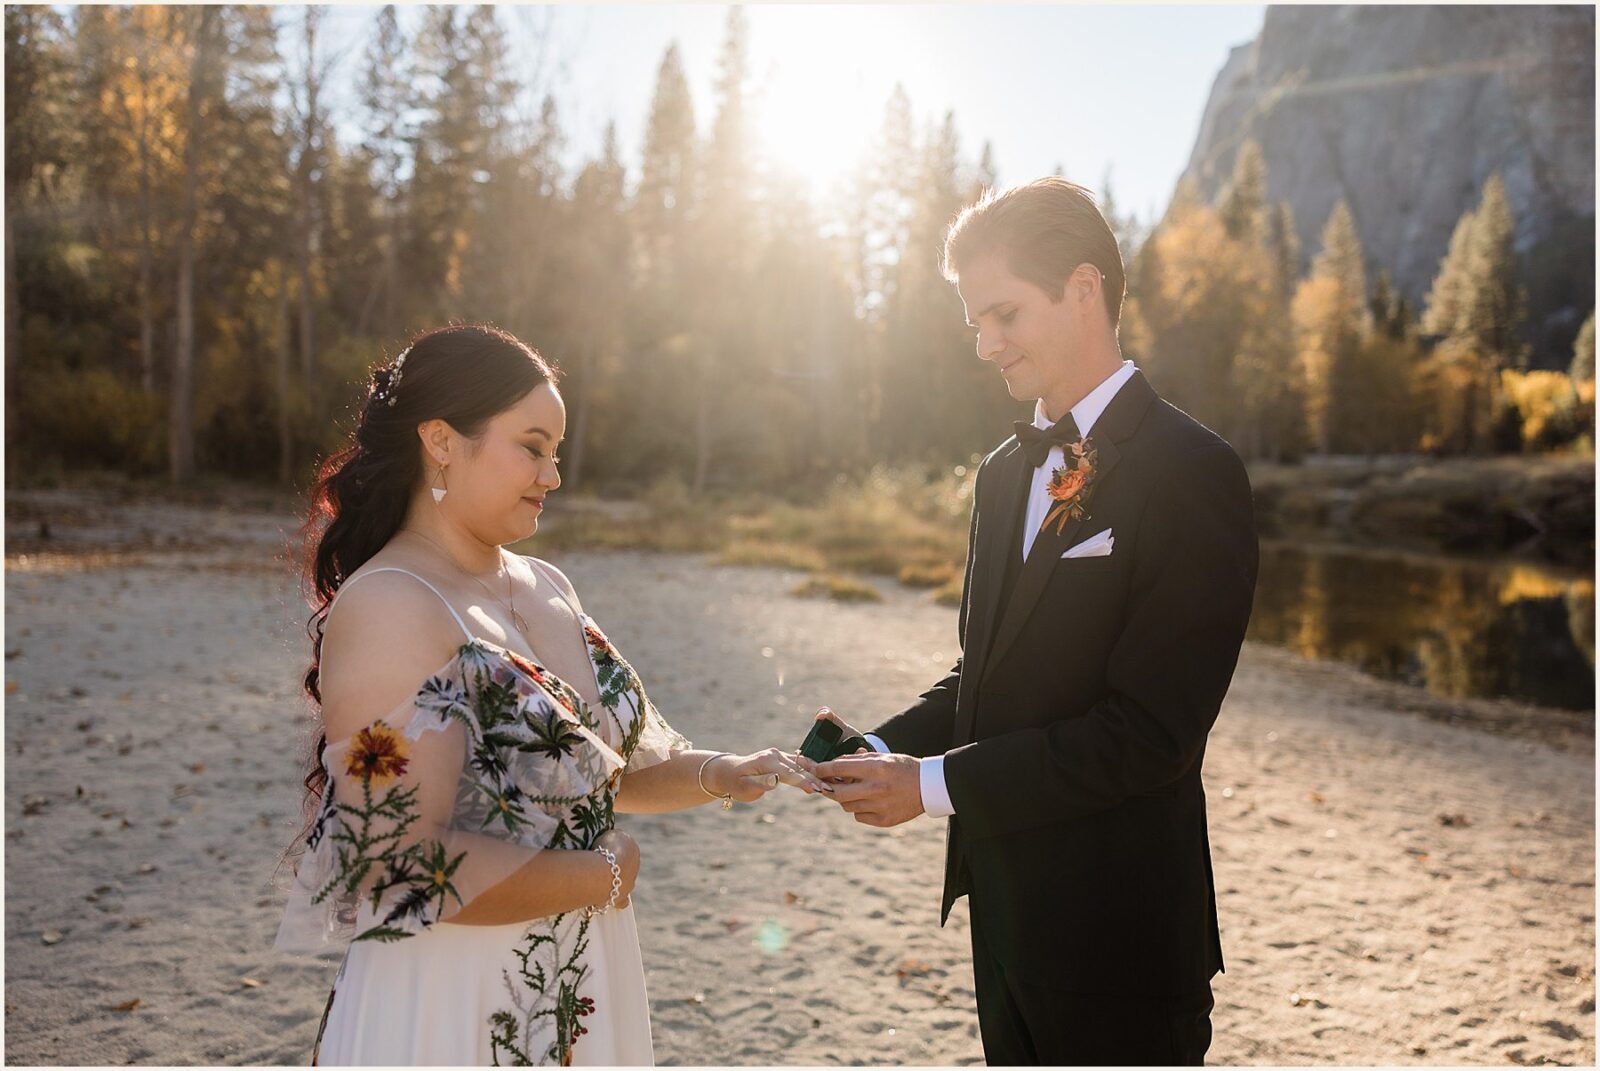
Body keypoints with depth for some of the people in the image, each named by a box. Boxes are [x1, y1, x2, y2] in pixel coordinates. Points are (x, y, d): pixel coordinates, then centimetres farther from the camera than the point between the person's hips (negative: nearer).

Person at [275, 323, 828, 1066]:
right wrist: (605, 877, -14)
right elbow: (405, 865, -24)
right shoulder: (389, 610, -19)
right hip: (449, 1001, -7)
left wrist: (717, 775, -4)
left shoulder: (545, 588, 4)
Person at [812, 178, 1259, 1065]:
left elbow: (1147, 732, -21)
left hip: (1119, 932, -7)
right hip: (1008, 913, 7)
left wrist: (934, 783, -19)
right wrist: (887, 747, -4)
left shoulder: (1190, 474, -16)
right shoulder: (1005, 472, 10)